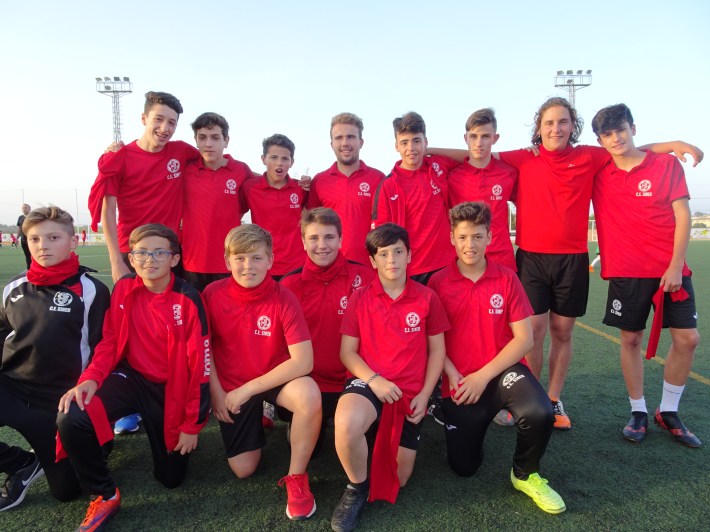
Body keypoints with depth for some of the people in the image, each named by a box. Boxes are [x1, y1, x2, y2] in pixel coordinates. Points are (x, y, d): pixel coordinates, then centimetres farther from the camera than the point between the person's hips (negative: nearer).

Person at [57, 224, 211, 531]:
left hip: (171, 390, -2)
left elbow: (200, 365, -15)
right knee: (71, 418, -28)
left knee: (171, 478, 7)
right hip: (131, 377, 2)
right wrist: (91, 378, -19)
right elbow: (109, 342, 1)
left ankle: (148, 424, 39)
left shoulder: (188, 300, -19)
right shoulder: (123, 290, -7)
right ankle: (104, 495, -1)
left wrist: (192, 424, -10)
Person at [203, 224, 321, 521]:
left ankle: (296, 477, -11)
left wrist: (248, 389, -23)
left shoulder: (283, 298, -20)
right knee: (243, 470, 1)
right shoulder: (213, 294, -13)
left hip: (276, 380, -2)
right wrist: (216, 392, -7)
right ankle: (257, 422, 35)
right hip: (231, 389, 2)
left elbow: (303, 361, -26)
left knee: (309, 394, -36)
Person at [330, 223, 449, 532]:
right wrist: (373, 380, -17)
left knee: (397, 480, 5)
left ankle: (396, 438, 40)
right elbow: (347, 351, -1)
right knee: (345, 423, -37)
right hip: (368, 383, -1)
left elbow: (437, 350, 5)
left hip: (410, 392, 2)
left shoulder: (426, 298, 1)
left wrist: (424, 395, -5)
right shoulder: (359, 299, -1)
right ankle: (356, 489, -5)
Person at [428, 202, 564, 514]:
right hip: (459, 383, 1)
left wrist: (483, 376, -15)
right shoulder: (438, 283, -4)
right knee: (464, 468, 3)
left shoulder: (507, 279, -3)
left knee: (540, 413, -32)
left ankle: (525, 475, 1)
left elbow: (524, 338, -7)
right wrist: (453, 375, -15)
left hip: (502, 371, 0)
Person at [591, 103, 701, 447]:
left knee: (687, 338, 2)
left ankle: (669, 412, 19)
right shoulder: (598, 173, 2)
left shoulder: (667, 164, -1)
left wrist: (675, 266, -10)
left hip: (671, 270, 0)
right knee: (630, 339, 4)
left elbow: (683, 216, -3)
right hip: (626, 272, 0)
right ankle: (638, 412, 20)